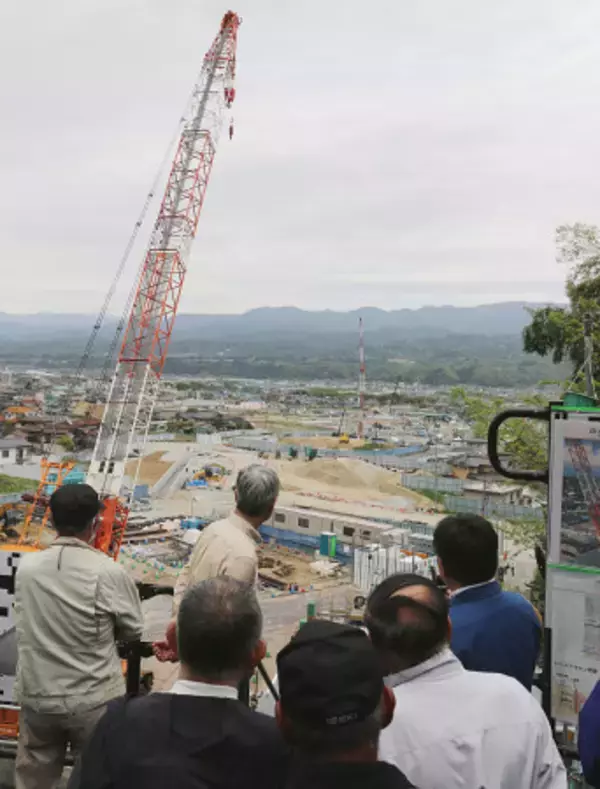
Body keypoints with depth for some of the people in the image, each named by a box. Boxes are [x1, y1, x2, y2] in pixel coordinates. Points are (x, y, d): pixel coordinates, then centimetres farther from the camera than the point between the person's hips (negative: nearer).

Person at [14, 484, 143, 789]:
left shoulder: (26, 566, -8)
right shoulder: (108, 572, -18)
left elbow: (28, 623, 6)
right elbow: (134, 632, -6)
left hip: (36, 695, 4)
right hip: (92, 699, -3)